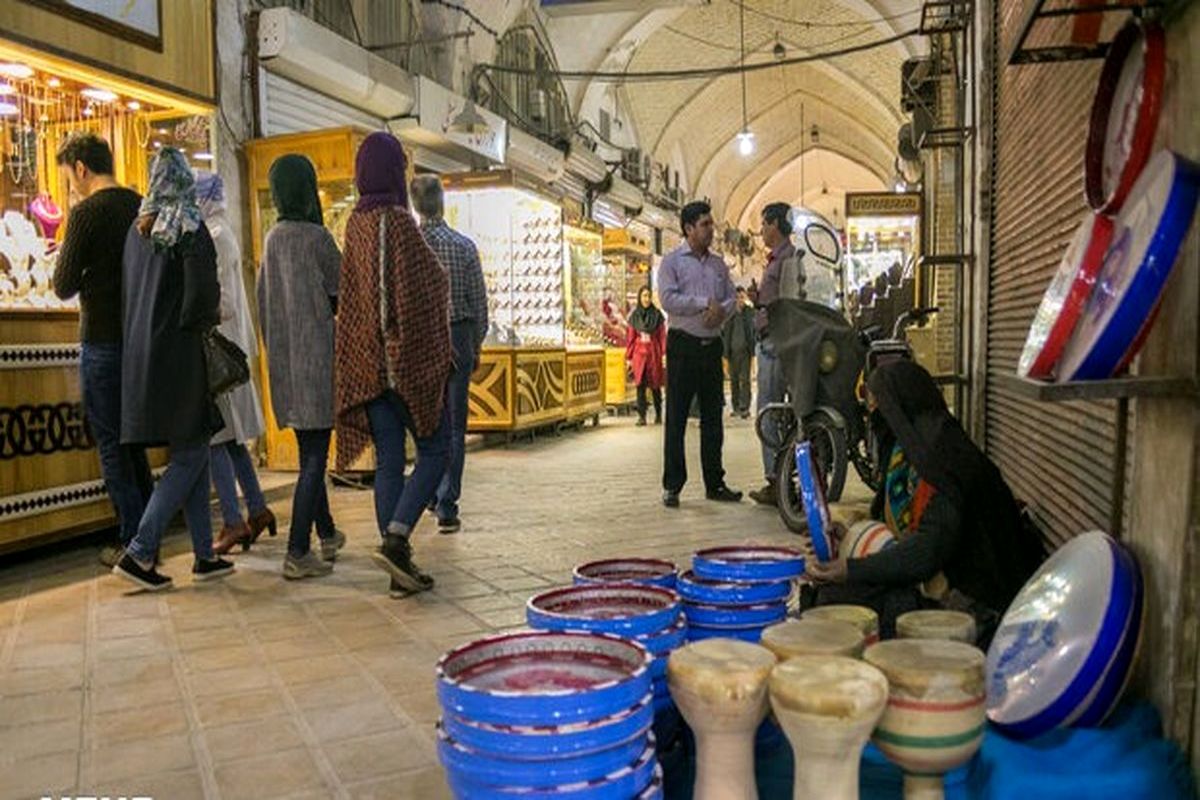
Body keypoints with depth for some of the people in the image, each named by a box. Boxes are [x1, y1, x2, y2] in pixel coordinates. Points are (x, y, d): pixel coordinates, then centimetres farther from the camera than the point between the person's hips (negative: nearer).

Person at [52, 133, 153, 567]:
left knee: (111, 444, 1)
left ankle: (133, 542, 4)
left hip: (103, 341, -7)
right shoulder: (141, 206, 8)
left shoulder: (87, 213, -11)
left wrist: (64, 254, 10)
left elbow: (64, 287, -8)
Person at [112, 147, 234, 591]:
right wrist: (203, 322, 2)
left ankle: (204, 554, 15)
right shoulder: (189, 228, -9)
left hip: (141, 351, 7)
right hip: (179, 355, -7)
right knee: (190, 454, 0)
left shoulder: (137, 229, 11)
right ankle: (139, 552, -5)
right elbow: (203, 292, -17)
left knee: (193, 451, 12)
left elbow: (127, 291, 16)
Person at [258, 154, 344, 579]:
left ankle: (326, 534, 31)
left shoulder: (271, 239, 8)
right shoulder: (316, 237, -12)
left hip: (285, 361, 7)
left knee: (309, 452, 17)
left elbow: (263, 303, 13)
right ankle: (297, 552, -4)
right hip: (317, 357, -7)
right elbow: (344, 292, -5)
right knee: (315, 456, -4)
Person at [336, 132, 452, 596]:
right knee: (435, 451, 6)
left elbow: (349, 296, 13)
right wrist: (439, 353, -6)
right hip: (410, 357, -7)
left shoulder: (356, 223, 9)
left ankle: (400, 568, 11)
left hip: (367, 361, 7)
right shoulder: (398, 221, -12)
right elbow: (424, 291, -14)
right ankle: (396, 539, -10)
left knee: (388, 462, 8)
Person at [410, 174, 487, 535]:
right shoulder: (464, 246, -3)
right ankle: (447, 506, -2)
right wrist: (477, 346, 10)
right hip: (457, 338, -1)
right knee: (454, 426, 1)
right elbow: (480, 302, -1)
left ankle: (433, 494, 26)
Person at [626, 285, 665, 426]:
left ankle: (658, 415, 16)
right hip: (639, 354, 1)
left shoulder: (657, 315, 1)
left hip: (654, 353, -1)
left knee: (655, 385, 3)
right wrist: (628, 357, 5)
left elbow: (662, 336, 0)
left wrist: (664, 354, -7)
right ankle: (641, 416, 2)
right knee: (640, 385, -2)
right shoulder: (634, 316, 6)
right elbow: (631, 338, 8)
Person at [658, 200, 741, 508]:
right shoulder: (672, 261, -1)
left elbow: (731, 297, 13)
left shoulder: (718, 264, 16)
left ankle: (715, 483, 17)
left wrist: (721, 310, -9)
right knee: (676, 417, -3)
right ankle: (672, 486, 3)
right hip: (684, 345, -5)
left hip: (712, 344, 6)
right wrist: (705, 303, -12)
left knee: (713, 417, 9)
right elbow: (668, 299, -13)